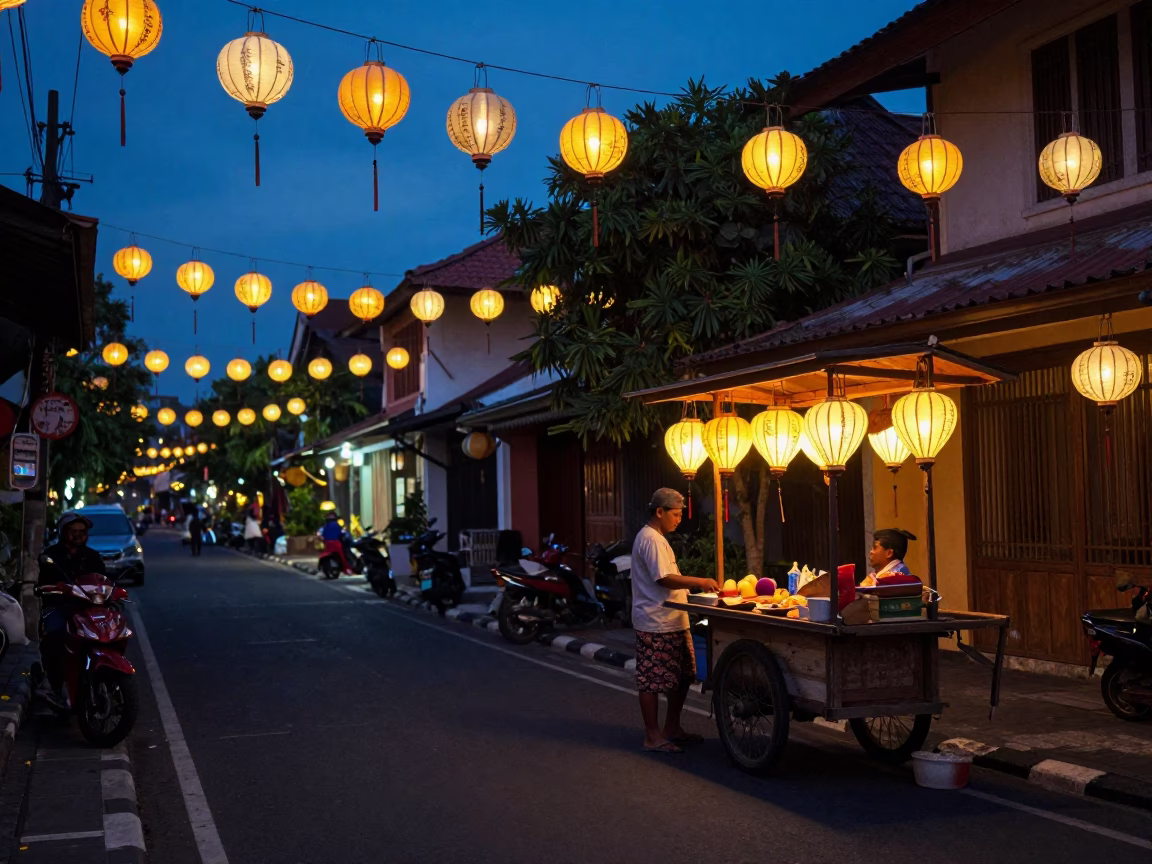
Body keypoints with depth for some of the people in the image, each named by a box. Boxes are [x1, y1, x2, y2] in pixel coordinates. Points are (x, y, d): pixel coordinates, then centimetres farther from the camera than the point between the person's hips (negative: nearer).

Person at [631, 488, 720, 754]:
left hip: (672, 623, 11)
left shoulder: (656, 539, 18)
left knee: (683, 677, 16)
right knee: (652, 682, -2)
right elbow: (664, 579, -23)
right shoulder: (651, 540, -16)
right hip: (656, 625, -11)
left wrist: (693, 584, 15)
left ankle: (672, 727, 27)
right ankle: (653, 736, 5)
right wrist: (698, 582, -21)